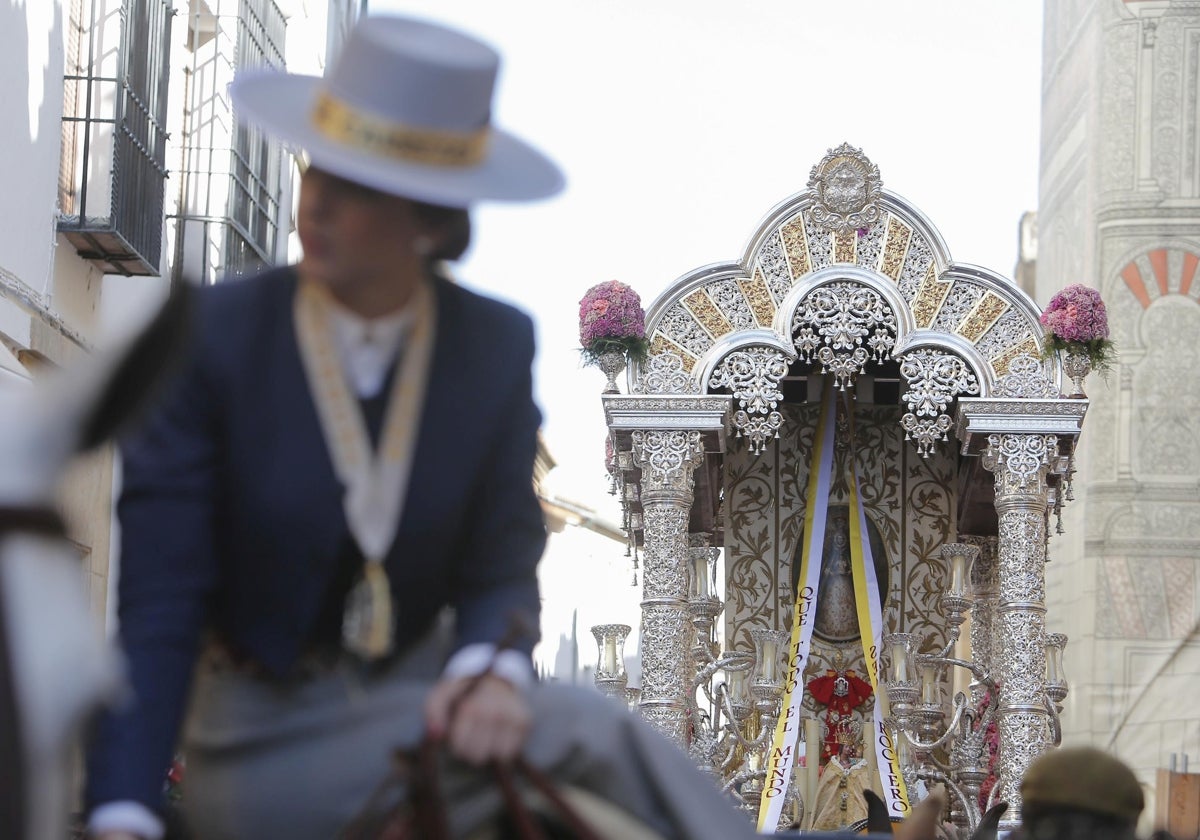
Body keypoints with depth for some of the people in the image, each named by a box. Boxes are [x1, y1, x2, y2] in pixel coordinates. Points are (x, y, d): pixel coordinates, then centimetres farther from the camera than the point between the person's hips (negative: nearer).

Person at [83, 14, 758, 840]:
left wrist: (492, 670, -26)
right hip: (261, 735, -4)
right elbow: (158, 600, -17)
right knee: (587, 733, -26)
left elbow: (500, 566, -2)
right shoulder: (214, 338, -15)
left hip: (418, 691, 4)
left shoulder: (495, 346, -5)